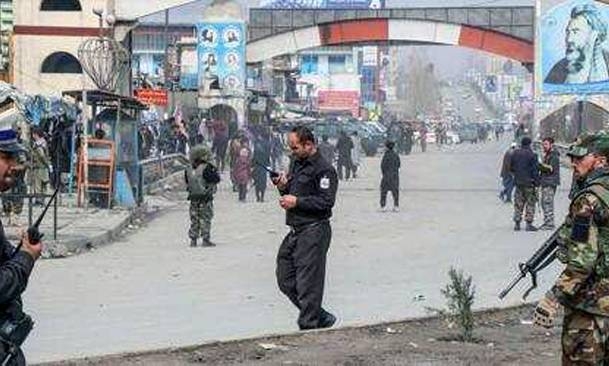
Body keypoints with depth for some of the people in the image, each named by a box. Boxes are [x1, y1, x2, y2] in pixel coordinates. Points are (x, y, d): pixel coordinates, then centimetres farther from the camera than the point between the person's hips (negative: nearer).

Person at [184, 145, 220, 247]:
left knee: (194, 219, 12)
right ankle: (205, 240, 0)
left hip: (193, 198, 6)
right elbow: (216, 179, -11)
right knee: (205, 219, 0)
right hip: (206, 199, -6)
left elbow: (187, 183, 12)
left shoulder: (189, 170, 4)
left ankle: (193, 240, 12)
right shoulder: (206, 169, -16)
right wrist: (214, 169, 1)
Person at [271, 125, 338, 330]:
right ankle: (321, 318, 21)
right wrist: (283, 187, 2)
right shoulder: (296, 164, 17)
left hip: (314, 231, -10)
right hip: (295, 231, 10)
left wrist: (296, 201, -18)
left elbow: (326, 202, -20)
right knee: (286, 280, 10)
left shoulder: (324, 170, -12)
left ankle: (308, 326, 2)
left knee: (308, 283, -6)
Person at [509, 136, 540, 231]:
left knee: (518, 203, 11)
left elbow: (511, 168, 13)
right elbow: (535, 170, -12)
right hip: (529, 182, -5)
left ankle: (517, 223, 12)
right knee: (530, 203, 2)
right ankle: (529, 224, -2)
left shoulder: (515, 153, 5)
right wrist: (537, 182, -6)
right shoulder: (531, 155, -12)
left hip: (518, 182, 5)